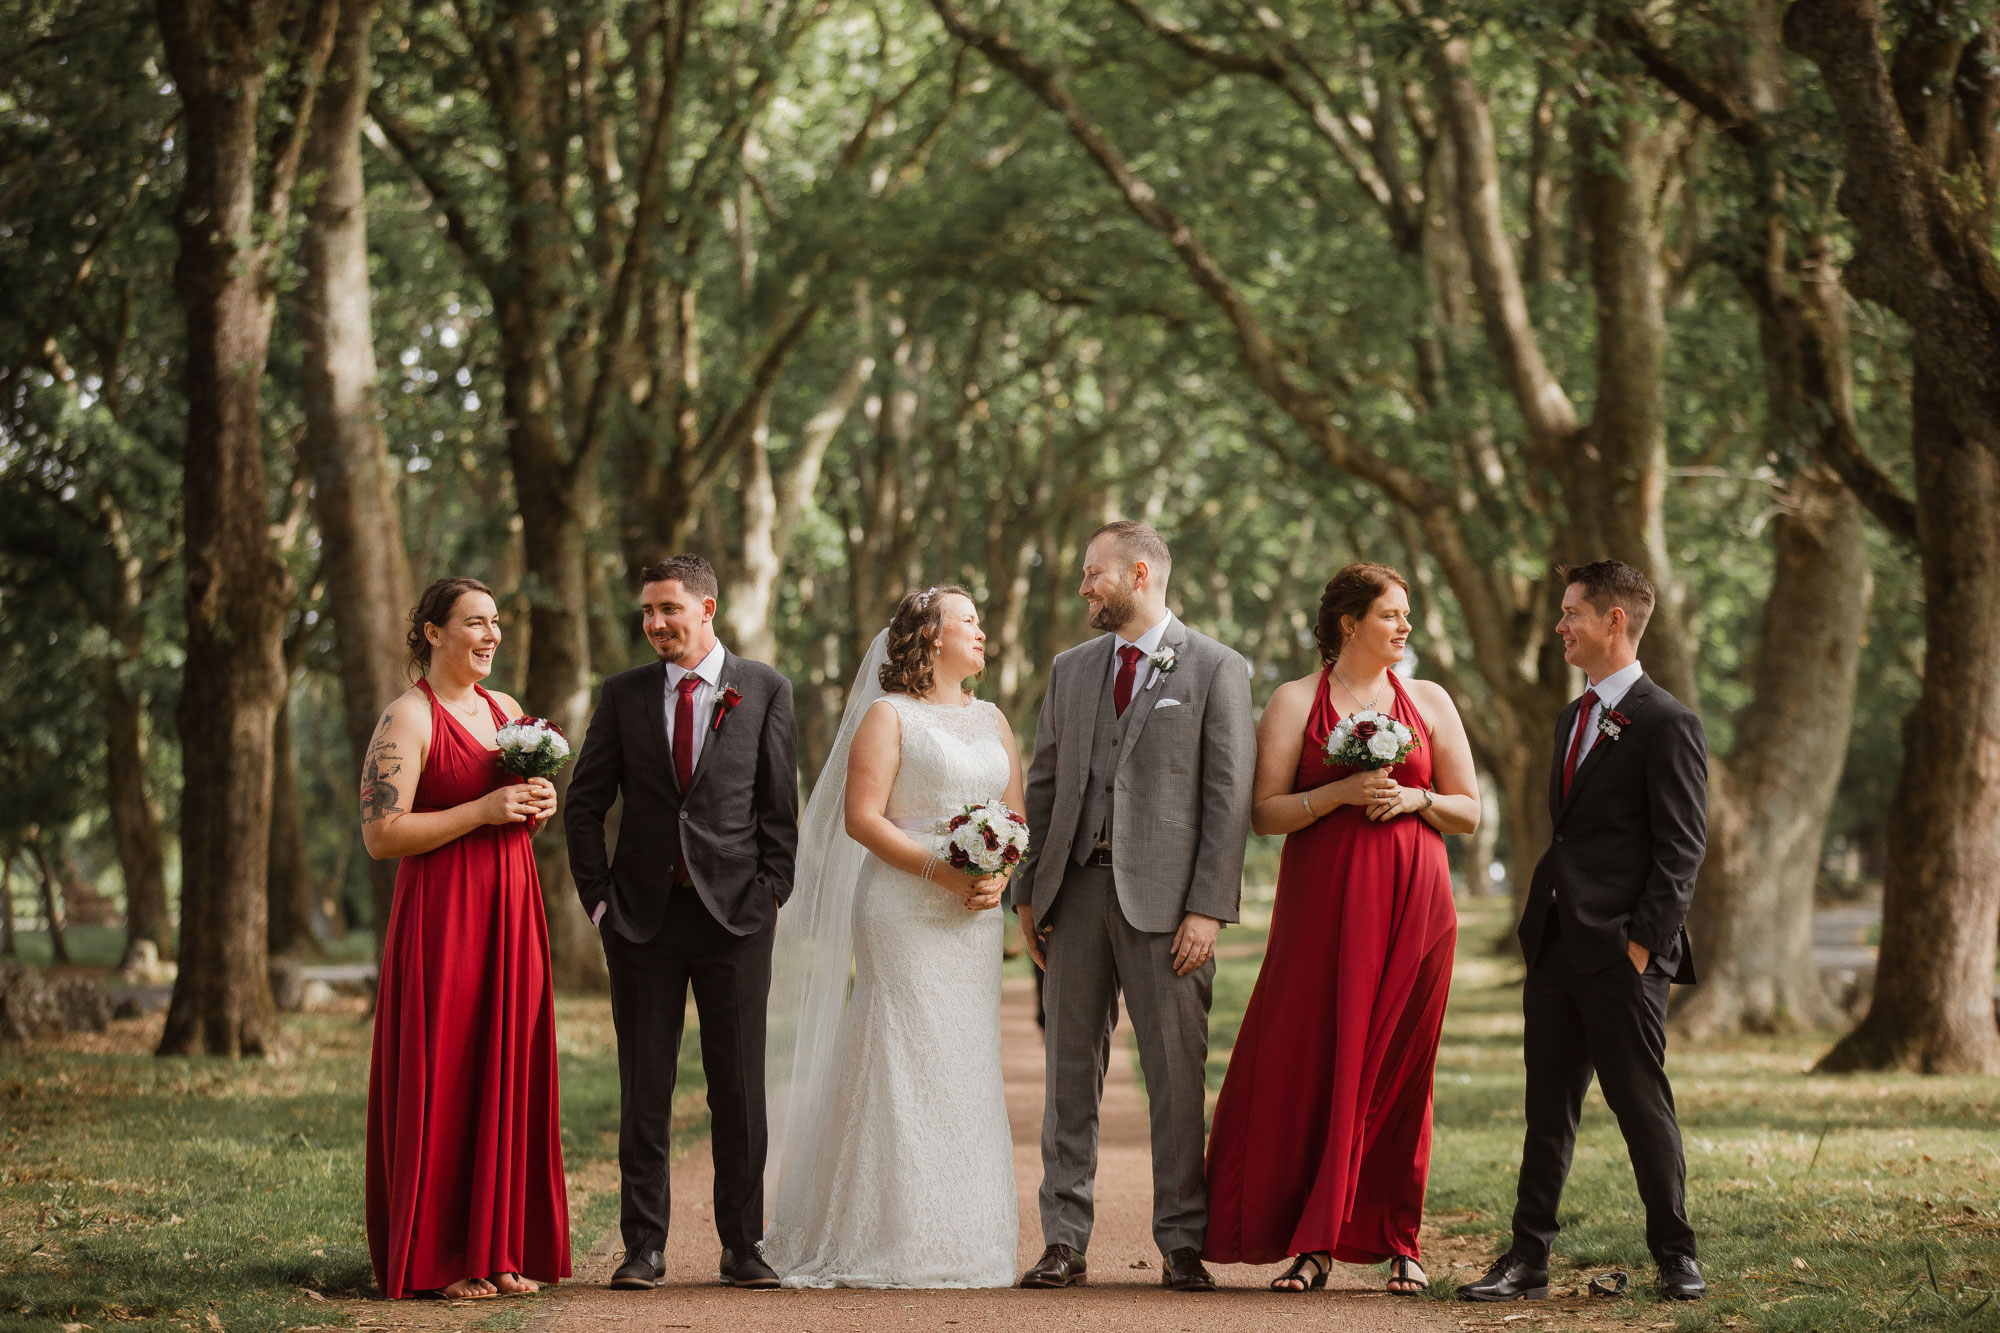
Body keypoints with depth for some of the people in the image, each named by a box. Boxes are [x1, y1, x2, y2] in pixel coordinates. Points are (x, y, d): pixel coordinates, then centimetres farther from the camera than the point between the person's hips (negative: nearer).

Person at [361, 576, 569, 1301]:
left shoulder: (506, 710, 14)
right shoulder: (408, 718, -8)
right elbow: (380, 834, -15)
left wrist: (539, 804, 4)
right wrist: (483, 811, -17)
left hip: (511, 913, 7)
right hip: (441, 915, -7)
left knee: (508, 1073, 7)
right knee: (442, 1077, -4)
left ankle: (500, 1248, 13)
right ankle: (436, 1260, 2)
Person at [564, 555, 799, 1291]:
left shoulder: (764, 691, 3)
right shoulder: (623, 694, 7)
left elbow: (779, 806, 4)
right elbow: (584, 804, 10)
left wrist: (770, 895, -4)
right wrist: (598, 896, 1)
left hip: (734, 913, -1)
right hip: (644, 917, 1)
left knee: (739, 1089, 1)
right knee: (644, 1091, 3)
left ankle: (742, 1247, 9)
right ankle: (644, 1248, 8)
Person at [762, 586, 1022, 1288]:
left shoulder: (993, 722, 18)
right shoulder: (888, 716, -1)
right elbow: (862, 817, -9)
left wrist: (1000, 877, -4)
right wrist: (939, 871, -17)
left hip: (975, 918, 6)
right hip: (903, 910, -6)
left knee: (967, 1069, 4)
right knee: (906, 1065, -8)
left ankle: (959, 1240, 9)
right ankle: (895, 1239, -5)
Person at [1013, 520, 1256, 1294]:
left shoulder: (1216, 670, 1)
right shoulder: (1070, 671, 16)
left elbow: (1230, 797, -5)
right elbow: (1043, 786, 17)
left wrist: (1207, 908, -12)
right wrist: (1027, 891, 8)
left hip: (1164, 897, -4)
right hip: (1076, 887, 4)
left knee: (1177, 1075, -2)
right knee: (1071, 1070, 5)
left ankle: (1182, 1243, 4)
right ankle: (1064, 1239, 10)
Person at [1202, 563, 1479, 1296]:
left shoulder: (1429, 701, 11)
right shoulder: (1295, 701, 5)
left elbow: (1468, 811, 12)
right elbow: (1264, 812, -1)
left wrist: (1416, 799, -7)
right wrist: (1341, 792, -14)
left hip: (1410, 903, 2)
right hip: (1321, 901, -1)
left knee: (1396, 1069, 2)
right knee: (1310, 1063, -5)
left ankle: (1398, 1241, 8)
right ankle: (1310, 1245, 0)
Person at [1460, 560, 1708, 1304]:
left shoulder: (1666, 724, -9)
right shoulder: (1574, 719, 18)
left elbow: (1682, 846, -12)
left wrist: (1644, 940, -17)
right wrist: (1540, 930, 14)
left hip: (1621, 949, -8)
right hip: (1557, 943, 8)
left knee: (1642, 1104, -1)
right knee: (1549, 1105, 8)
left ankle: (1675, 1256, 10)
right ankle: (1528, 1258, 10)